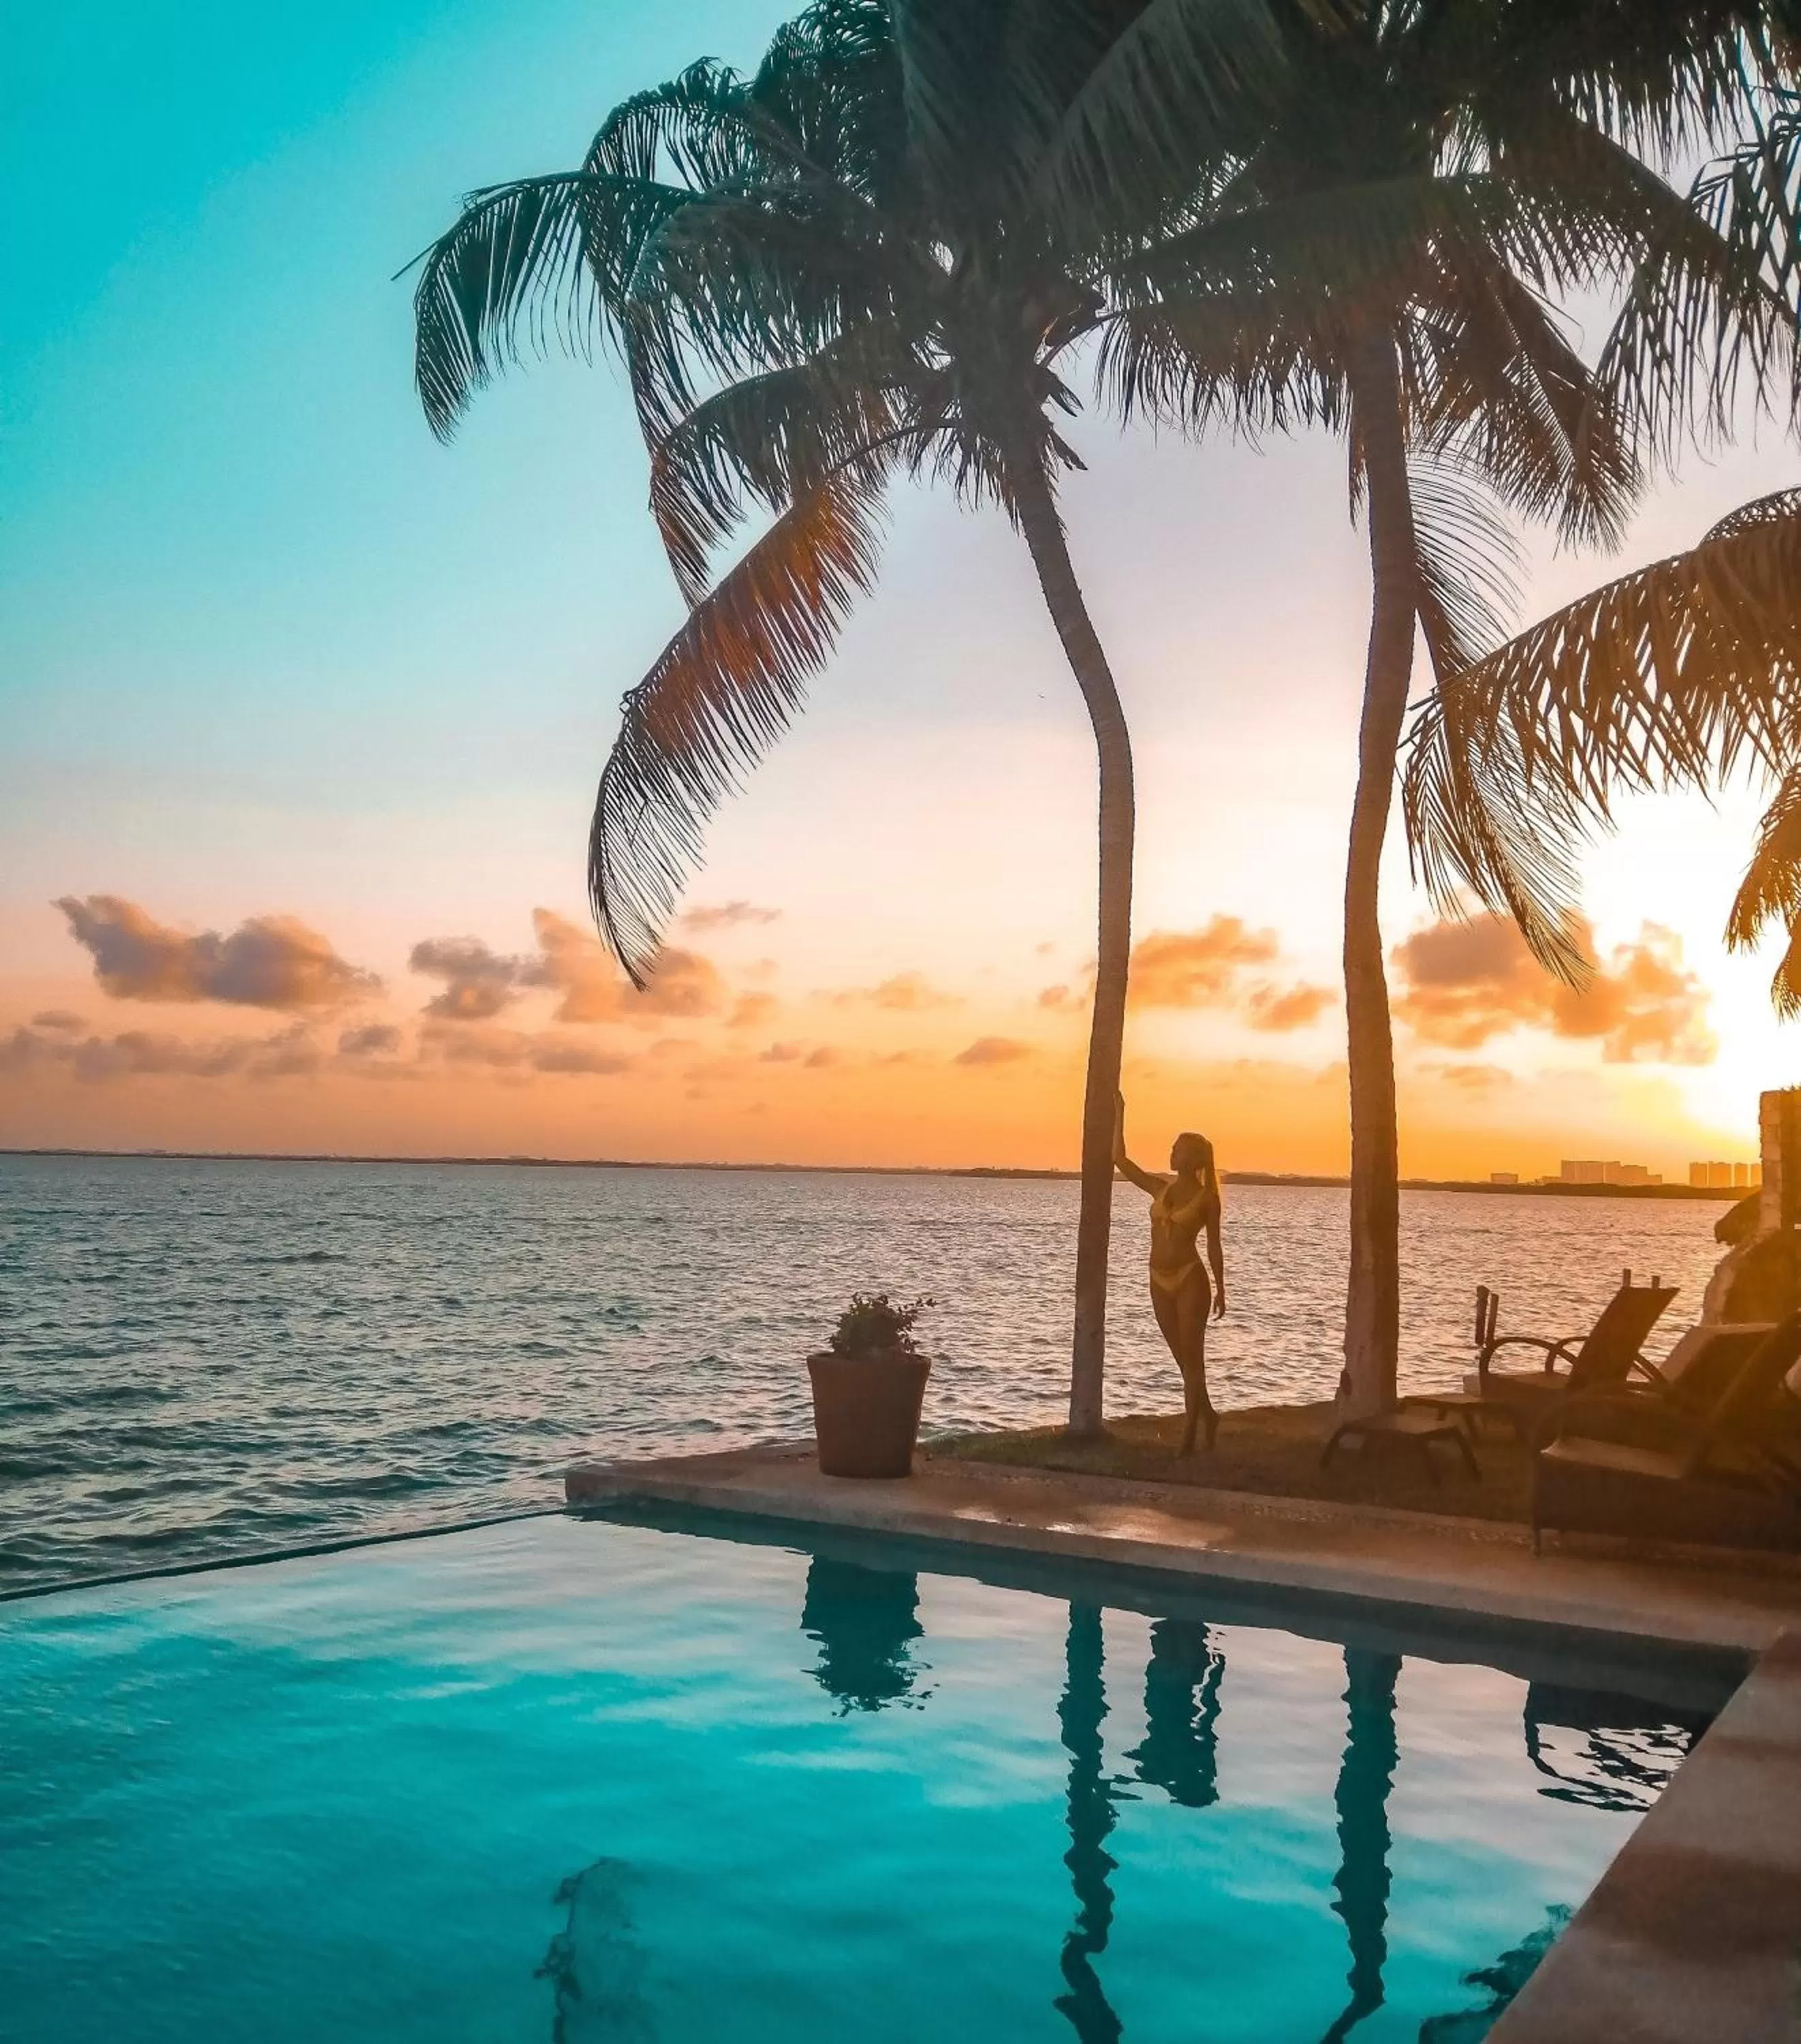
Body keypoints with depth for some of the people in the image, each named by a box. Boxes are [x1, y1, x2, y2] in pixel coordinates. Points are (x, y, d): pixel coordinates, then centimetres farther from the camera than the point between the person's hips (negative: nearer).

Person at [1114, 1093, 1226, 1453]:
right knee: (1184, 1358, 12)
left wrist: (1220, 1289, -4)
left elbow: (1214, 1245, -1)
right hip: (1160, 1281, 5)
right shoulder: (1160, 1188, 10)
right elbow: (1120, 1159, 9)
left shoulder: (1206, 1198, -2)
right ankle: (1207, 1415, 29)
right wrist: (1119, 1114, 9)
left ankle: (1189, 1436, -3)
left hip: (1190, 1279, -5)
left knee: (1191, 1358, -4)